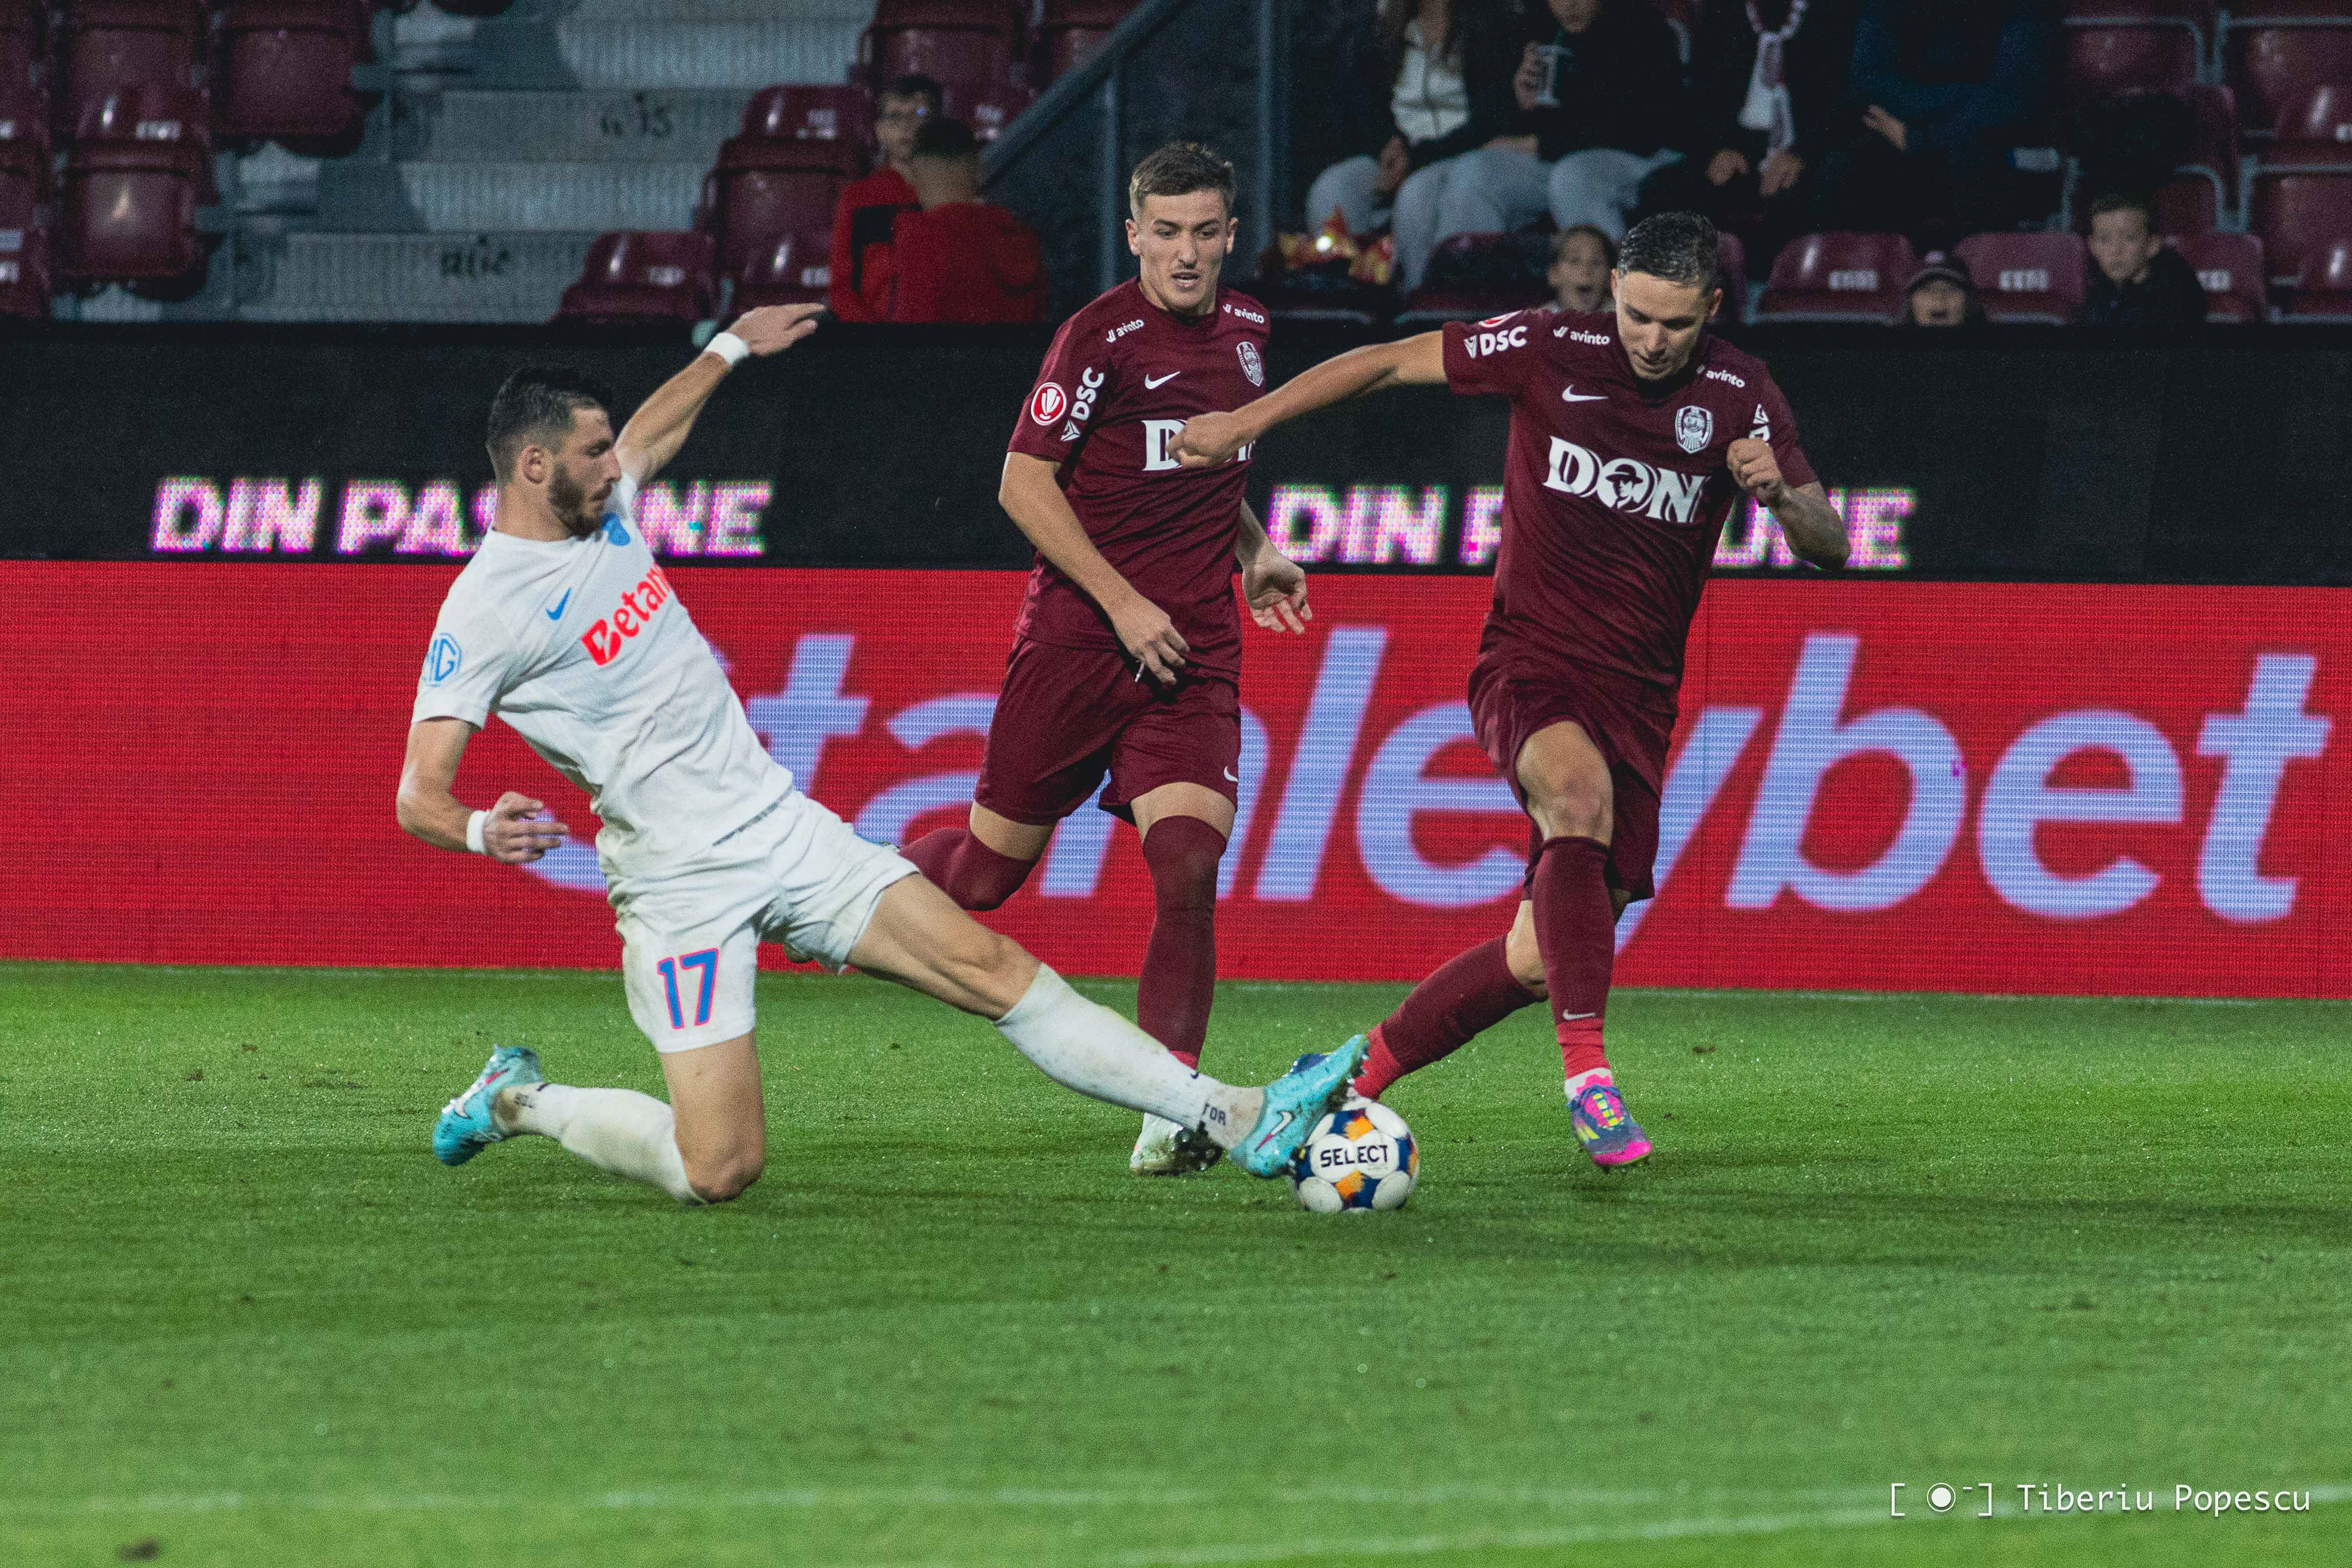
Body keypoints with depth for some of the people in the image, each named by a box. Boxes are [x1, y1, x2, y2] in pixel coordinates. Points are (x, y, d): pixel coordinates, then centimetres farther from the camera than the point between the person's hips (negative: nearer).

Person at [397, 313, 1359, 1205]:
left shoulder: (603, 505, 9)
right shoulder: (484, 610, -13)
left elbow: (654, 431, 35)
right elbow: (418, 796, -17)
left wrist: (734, 346, 47)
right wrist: (484, 831, -38)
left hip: (779, 826, 7)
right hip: (680, 886, -7)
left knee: (991, 968, -6)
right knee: (718, 1170, -13)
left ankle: (1238, 1120, -10)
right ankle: (519, 1103, 14)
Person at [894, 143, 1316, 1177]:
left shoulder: (1245, 330, 11)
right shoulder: (1101, 337, -10)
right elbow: (1024, 483, -11)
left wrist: (1254, 555, 14)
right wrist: (1123, 603, -16)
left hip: (1193, 649, 4)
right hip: (1079, 630, -4)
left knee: (1189, 866, -15)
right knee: (987, 873, 5)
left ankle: (1169, 1111, -14)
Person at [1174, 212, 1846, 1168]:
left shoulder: (1739, 397, -1)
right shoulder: (1551, 352, -6)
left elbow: (1829, 550, -3)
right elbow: (1388, 364, 3)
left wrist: (1780, 494, -25)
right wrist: (1244, 423, 2)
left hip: (1636, 697, 3)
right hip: (1529, 662, -3)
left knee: (1541, 964, -2)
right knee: (1579, 790, -38)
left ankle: (1359, 1073, 21)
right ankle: (1586, 1071, -40)